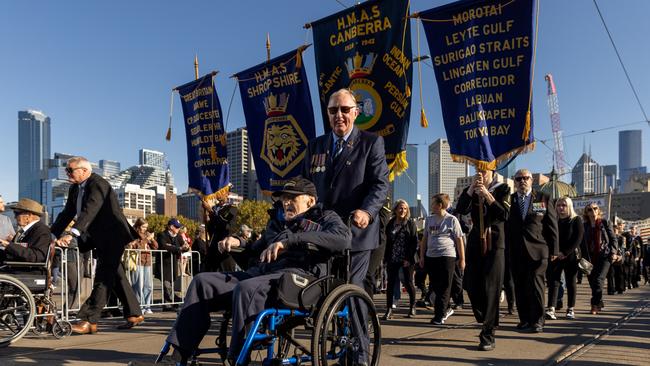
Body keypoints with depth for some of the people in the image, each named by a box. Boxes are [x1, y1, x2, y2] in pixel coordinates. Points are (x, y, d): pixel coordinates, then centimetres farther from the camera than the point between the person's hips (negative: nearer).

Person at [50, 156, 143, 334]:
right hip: (99, 238, 10)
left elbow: (90, 211, -33)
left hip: (112, 237, -10)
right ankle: (134, 314, 22)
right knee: (116, 277, 14)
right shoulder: (75, 189, 8)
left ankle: (89, 321, -11)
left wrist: (72, 234, -43)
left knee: (103, 278, -10)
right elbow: (67, 213, 9)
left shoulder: (98, 184, -20)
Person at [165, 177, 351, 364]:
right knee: (202, 281, -5)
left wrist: (290, 240, -19)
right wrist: (239, 243, 14)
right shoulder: (277, 221, 32)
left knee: (246, 289, -36)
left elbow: (343, 237, -12)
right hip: (261, 271, 7)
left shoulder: (325, 217, 12)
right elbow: (257, 250, 38)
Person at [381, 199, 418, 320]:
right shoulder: (390, 224, 9)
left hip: (406, 259, -3)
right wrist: (386, 258, 6)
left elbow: (415, 242, -5)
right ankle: (389, 310, 4)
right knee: (390, 283, -1)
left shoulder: (410, 223, -1)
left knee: (408, 283, 4)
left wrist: (409, 258, -13)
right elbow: (387, 242, 12)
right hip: (392, 259, 3)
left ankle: (412, 307, 22)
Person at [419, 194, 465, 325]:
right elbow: (425, 239, 16)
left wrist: (462, 259, -4)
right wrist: (422, 256, 12)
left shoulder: (451, 219, -3)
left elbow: (459, 240, -2)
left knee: (444, 288, -2)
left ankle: (439, 316, 2)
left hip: (447, 256, -5)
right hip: (430, 257, 6)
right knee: (435, 286, 9)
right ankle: (446, 309, 28)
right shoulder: (429, 219, 12)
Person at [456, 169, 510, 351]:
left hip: (494, 243, -4)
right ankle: (487, 322, 27)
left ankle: (488, 335, -4)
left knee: (491, 289, -7)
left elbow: (505, 214, -12)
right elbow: (460, 210, -7)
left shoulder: (502, 189, 1)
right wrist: (471, 188, -13)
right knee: (472, 286, 3)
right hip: (475, 242, 4)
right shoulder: (470, 190, 10)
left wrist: (487, 194, -17)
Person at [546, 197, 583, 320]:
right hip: (555, 256, 2)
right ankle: (551, 309, -13)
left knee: (570, 282, 6)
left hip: (571, 256, -2)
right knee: (553, 281, -7)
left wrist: (565, 253, -15)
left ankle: (570, 309, 15)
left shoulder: (576, 220, 0)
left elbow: (578, 239, -8)